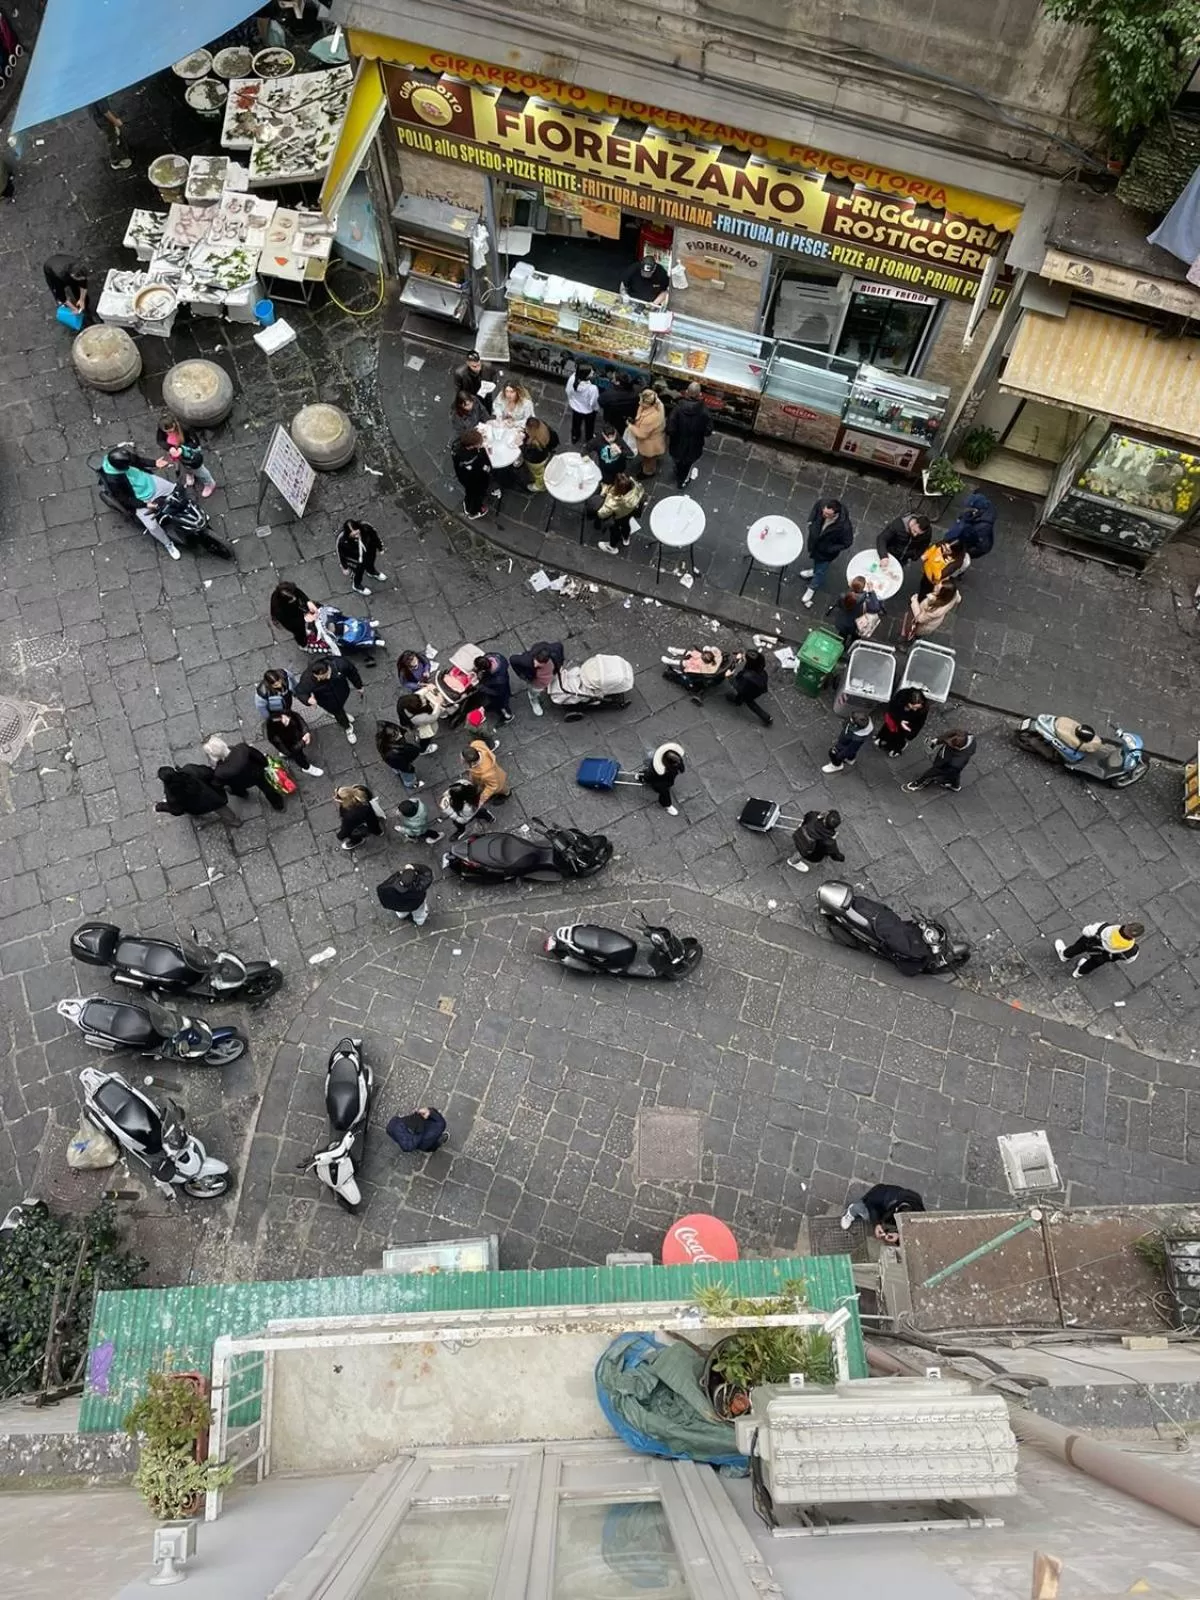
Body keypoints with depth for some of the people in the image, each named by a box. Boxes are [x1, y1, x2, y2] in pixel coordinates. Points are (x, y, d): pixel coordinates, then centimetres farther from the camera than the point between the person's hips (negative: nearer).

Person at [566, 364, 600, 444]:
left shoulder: (572, 379, -30)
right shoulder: (592, 388, -43)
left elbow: (568, 392, -10)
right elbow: (594, 402, -26)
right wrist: (597, 409, -1)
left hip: (575, 407, 4)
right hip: (588, 411, -4)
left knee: (576, 424, 35)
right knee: (589, 426, 30)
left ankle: (574, 438, 63)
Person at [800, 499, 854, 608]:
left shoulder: (844, 526, -43)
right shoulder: (822, 504, -32)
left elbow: (847, 543, -24)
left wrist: (830, 549, -24)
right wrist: (811, 522, -9)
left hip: (826, 552, -4)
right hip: (814, 542, 4)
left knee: (820, 572, 20)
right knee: (815, 560, 36)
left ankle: (810, 591, 47)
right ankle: (815, 570, 71)